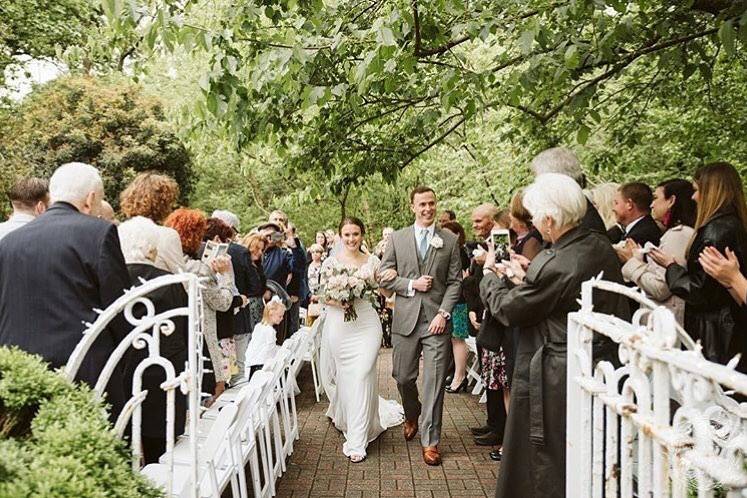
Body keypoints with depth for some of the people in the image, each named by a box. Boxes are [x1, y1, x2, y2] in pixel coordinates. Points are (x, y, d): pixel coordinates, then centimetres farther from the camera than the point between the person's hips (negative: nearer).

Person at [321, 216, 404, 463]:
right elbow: (323, 295, 4)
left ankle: (357, 440, 0)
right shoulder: (330, 262, 3)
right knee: (343, 376, 9)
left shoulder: (372, 261, 5)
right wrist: (337, 302, -15)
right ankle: (344, 415, 41)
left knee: (362, 375, -8)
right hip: (339, 325, 1)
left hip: (366, 324, 0)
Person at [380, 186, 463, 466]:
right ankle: (412, 416, 41)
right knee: (403, 378, 11)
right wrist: (412, 284, -10)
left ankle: (430, 441, 12)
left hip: (436, 319, -1)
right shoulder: (397, 238, 6)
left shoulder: (450, 240, 5)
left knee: (434, 382, -1)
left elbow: (455, 281, 2)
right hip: (406, 319, 1)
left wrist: (444, 313, -9)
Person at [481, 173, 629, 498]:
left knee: (549, 466, 11)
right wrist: (529, 274, 9)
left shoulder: (554, 266, -28)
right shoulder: (601, 245, -2)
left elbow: (506, 309, -16)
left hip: (559, 378, -9)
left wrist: (490, 273, 0)